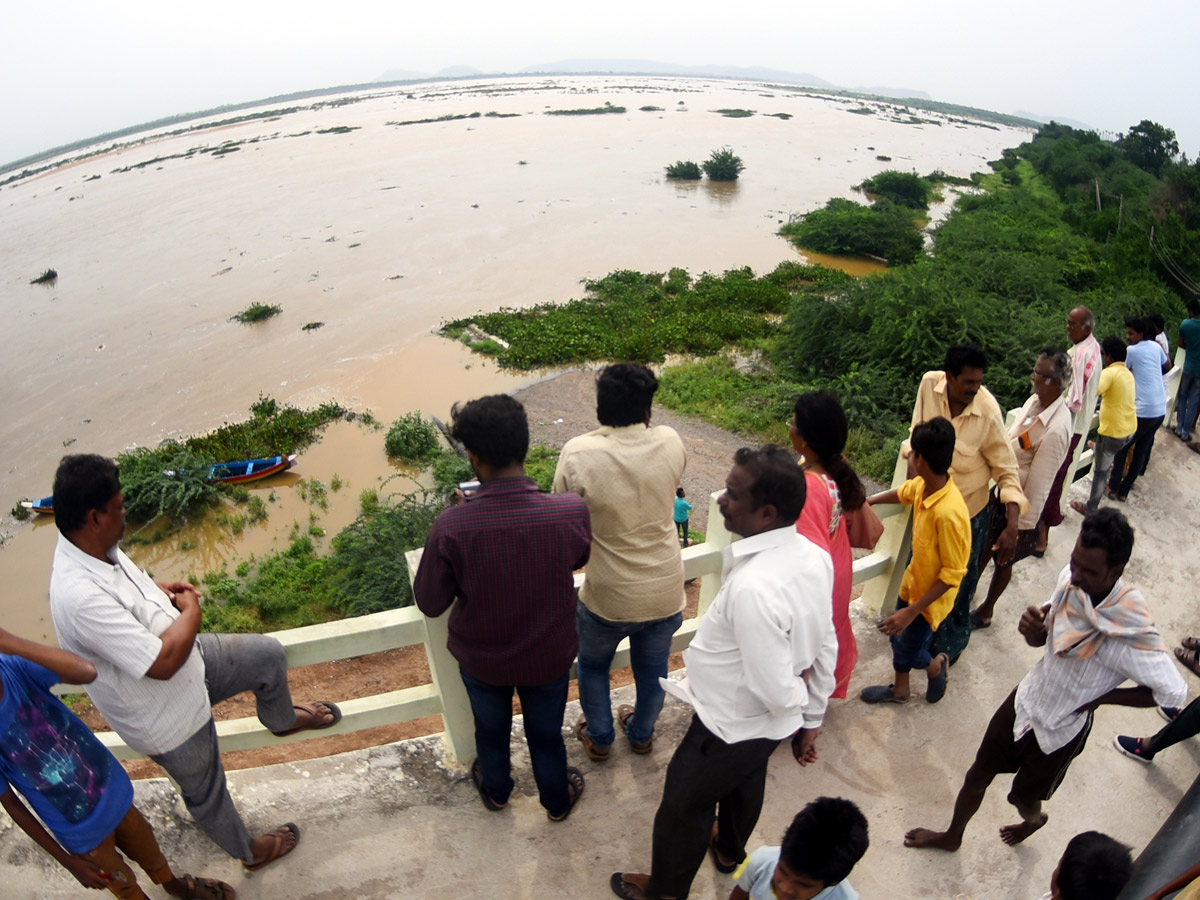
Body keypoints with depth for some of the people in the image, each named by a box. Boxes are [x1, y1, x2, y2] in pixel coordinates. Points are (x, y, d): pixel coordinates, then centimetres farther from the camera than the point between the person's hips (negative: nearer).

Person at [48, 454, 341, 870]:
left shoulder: (93, 547, -12)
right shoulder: (80, 597, -40)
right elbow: (163, 662, -38)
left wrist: (161, 589, -4)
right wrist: (191, 610, -21)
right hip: (166, 719, -7)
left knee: (268, 654, 14)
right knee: (206, 792, 19)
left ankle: (282, 718, 45)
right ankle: (249, 852, 47)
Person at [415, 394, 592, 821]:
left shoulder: (451, 527, -34)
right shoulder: (572, 511, -29)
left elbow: (430, 603, -16)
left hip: (481, 660, 0)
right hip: (550, 657, 0)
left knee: (491, 730, 31)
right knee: (546, 735, 29)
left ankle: (495, 790, 60)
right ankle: (557, 800, 56)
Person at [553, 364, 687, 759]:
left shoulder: (577, 454, -23)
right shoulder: (669, 443, -15)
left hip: (608, 597, -2)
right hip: (665, 593, 3)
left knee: (592, 666, 28)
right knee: (652, 670, 28)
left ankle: (599, 738, 48)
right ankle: (642, 734, 53)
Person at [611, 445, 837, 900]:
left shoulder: (753, 588, -41)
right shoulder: (815, 556, -15)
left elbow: (777, 691, -33)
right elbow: (826, 648, -3)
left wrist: (798, 699, -9)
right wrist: (811, 720, 10)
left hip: (731, 727, -7)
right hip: (770, 723, 8)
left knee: (684, 808, 21)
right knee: (744, 783, 35)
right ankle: (730, 850, 65)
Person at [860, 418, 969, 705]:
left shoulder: (948, 513, -37)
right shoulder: (923, 485, -13)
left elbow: (952, 574, -29)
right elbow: (903, 493, 14)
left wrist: (912, 611, -26)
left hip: (932, 595, -7)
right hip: (913, 580, 7)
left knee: (907, 649, 12)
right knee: (898, 636, 22)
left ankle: (936, 666, 44)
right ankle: (899, 689, 45)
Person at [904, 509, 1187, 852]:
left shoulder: (1133, 635, -34)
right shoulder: (1070, 581, -18)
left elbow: (1174, 692, -20)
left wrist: (1100, 697, -17)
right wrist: (1031, 627, -26)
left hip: (1060, 730, -4)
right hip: (1026, 698, 4)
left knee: (1022, 797, 23)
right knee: (976, 777, 19)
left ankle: (1034, 819, 61)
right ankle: (952, 836, 46)